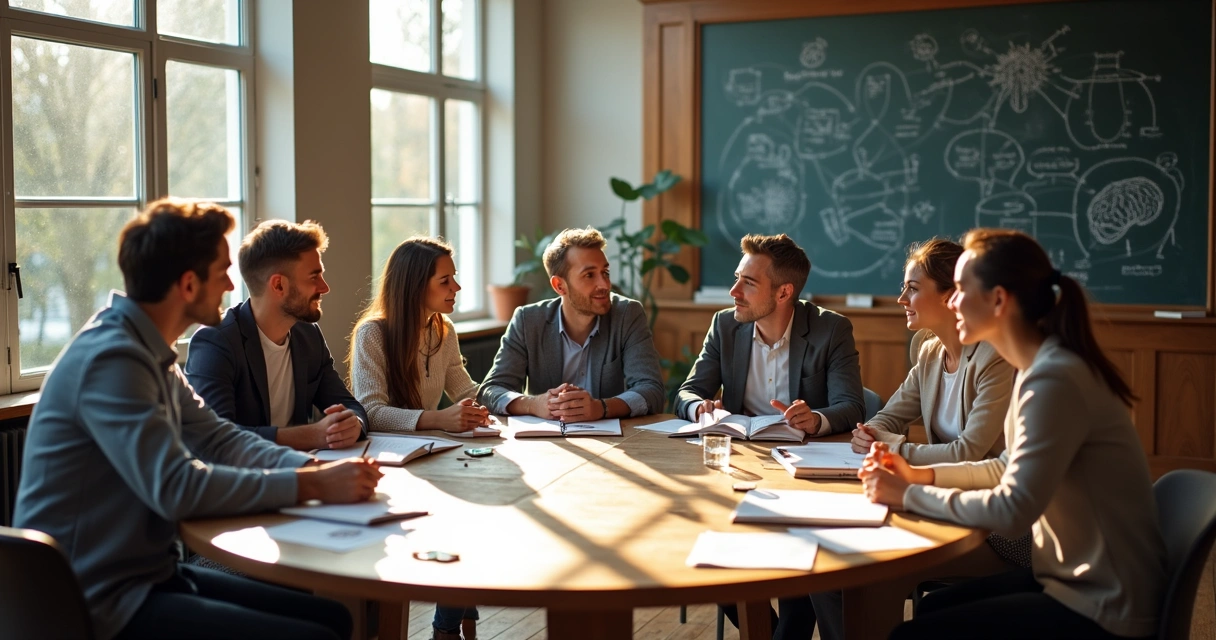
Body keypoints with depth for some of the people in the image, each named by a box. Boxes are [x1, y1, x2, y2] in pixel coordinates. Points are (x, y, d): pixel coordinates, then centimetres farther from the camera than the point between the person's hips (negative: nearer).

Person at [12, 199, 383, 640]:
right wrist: (312, 485, -23)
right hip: (104, 604, -9)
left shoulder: (151, 354, 9)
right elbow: (179, 488, -27)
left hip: (151, 576, 10)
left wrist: (313, 467, -5)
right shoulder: (110, 359, -21)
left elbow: (221, 440, 11)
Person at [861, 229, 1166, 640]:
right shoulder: (1041, 367, 7)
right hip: (1079, 578, 10)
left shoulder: (1054, 381, -25)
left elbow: (1011, 511, -25)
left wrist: (908, 495, -14)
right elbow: (1010, 469, 17)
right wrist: (920, 476, 7)